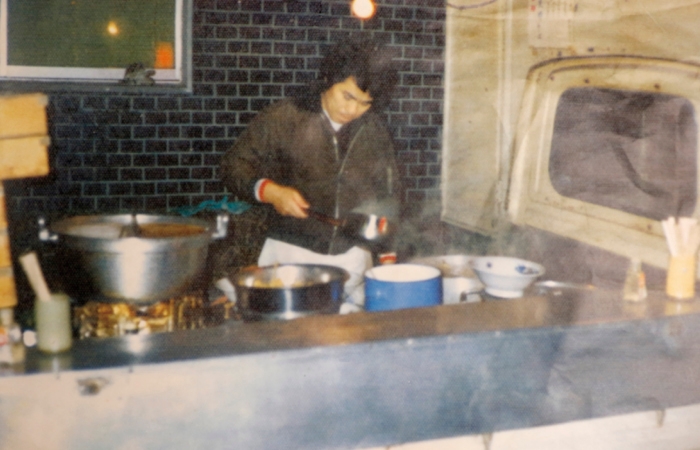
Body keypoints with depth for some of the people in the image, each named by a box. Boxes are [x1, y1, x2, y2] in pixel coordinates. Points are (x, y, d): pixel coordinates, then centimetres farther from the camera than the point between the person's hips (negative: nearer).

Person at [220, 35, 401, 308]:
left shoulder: (375, 132, 6)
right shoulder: (281, 119, -4)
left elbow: (388, 195, 15)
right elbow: (233, 167, 0)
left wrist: (386, 256, 11)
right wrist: (269, 191, -18)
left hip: (353, 258, 3)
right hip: (290, 254, -2)